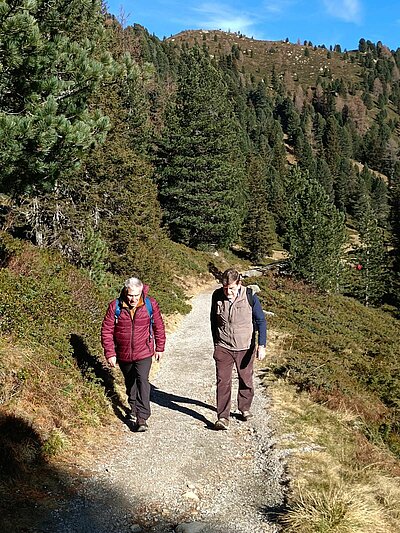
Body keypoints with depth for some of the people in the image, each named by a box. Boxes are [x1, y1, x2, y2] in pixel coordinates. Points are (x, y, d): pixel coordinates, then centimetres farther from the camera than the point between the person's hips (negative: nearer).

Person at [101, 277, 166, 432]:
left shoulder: (150, 304, -10)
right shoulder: (115, 306, -12)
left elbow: (159, 327, 3)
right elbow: (107, 331, -7)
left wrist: (159, 348, 7)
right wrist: (110, 353, -9)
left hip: (144, 353, -2)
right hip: (123, 354, 2)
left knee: (142, 381, -15)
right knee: (130, 382, 19)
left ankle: (142, 417, -12)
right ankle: (134, 409, 42)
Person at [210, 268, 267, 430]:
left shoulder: (249, 296, -14)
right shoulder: (217, 296, -8)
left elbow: (261, 321, -7)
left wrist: (261, 345, -13)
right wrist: (216, 343, 14)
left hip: (245, 348, 0)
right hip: (223, 348, 1)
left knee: (246, 380, 15)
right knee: (223, 382, -3)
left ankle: (245, 409, 37)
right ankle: (223, 417, 5)